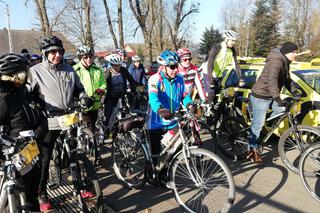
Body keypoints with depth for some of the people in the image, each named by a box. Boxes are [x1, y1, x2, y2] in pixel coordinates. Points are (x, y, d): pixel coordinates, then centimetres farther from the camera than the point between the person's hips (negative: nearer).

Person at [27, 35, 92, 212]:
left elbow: (78, 89, 18)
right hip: (48, 122, -4)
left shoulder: (69, 69, 8)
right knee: (44, 159, 7)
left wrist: (84, 97, -1)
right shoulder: (36, 71, -4)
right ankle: (42, 194, 25)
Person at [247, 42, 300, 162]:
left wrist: (295, 93, 7)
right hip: (260, 97, -10)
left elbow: (287, 80, 19)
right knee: (258, 124, -5)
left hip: (270, 97, 10)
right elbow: (272, 80, -33)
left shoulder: (285, 62, 11)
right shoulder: (276, 61, -22)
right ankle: (252, 151, 5)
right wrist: (278, 99, -37)